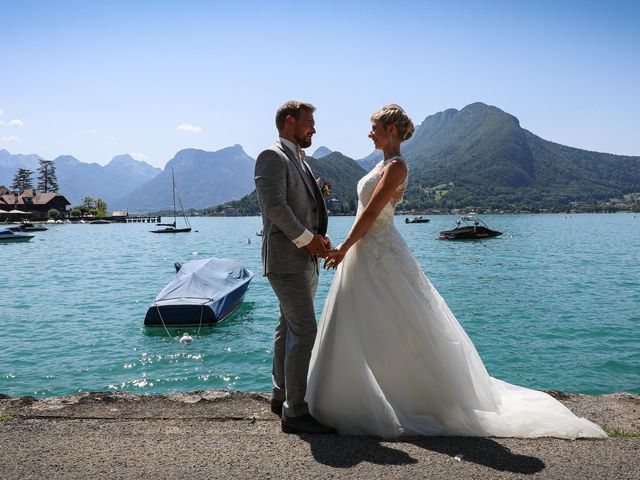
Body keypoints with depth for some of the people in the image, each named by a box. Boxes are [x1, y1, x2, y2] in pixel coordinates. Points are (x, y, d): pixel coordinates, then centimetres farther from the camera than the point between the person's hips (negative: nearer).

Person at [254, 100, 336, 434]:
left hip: (305, 259, 10)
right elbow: (275, 205, -21)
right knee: (304, 331, -11)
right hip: (286, 260, -10)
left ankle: (282, 396, 27)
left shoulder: (299, 160, 21)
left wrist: (319, 236, 5)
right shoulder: (272, 157, -9)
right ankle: (294, 412, -2)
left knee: (289, 329, 15)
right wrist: (306, 239, -16)